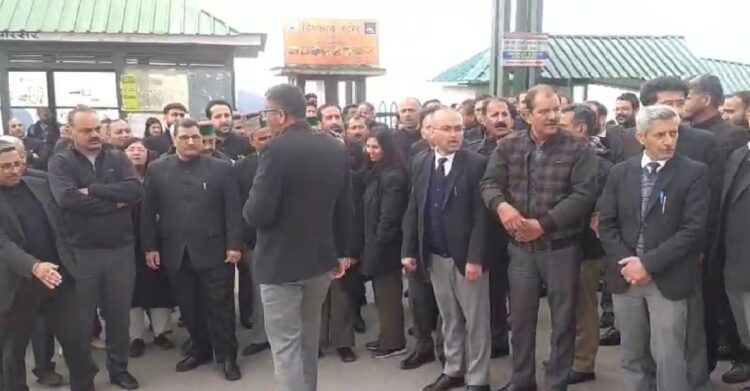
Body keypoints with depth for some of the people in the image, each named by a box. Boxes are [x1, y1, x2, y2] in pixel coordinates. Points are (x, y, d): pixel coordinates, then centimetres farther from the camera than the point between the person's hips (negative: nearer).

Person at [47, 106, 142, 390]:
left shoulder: (117, 158, 5)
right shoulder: (60, 162, -2)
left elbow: (135, 190, -12)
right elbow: (67, 199, -20)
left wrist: (92, 190, -17)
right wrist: (115, 201, -14)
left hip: (121, 249, 2)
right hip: (81, 252, -2)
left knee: (120, 315, 13)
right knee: (82, 319, 11)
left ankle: (118, 368, 31)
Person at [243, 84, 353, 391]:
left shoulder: (277, 149, -18)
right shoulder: (336, 150, 2)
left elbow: (258, 214, -22)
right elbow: (345, 208, 7)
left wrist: (248, 208, 1)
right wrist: (340, 251, 17)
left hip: (282, 261, -7)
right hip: (320, 257, 7)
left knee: (285, 345, 3)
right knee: (308, 340, 23)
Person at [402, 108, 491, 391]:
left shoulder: (476, 164, -10)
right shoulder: (420, 164, 6)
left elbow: (481, 215, -14)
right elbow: (412, 210, 8)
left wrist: (475, 257, -19)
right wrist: (409, 250, 2)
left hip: (466, 255, -4)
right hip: (435, 256, 5)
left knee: (476, 320, 8)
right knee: (449, 319, 18)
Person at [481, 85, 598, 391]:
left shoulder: (577, 148, -6)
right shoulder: (508, 146, 2)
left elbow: (584, 194, -14)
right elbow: (489, 183, -2)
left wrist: (544, 224, -20)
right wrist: (501, 205, -25)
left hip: (561, 247, -2)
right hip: (521, 247, 3)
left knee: (563, 320, 9)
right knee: (521, 318, 14)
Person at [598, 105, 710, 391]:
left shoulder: (694, 173, -4)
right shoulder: (620, 172, 7)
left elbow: (694, 228, -11)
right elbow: (606, 223, 5)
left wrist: (649, 263, -16)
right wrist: (625, 262, -9)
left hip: (668, 280, -3)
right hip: (626, 276, 4)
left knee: (668, 358, -1)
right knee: (632, 356, 13)